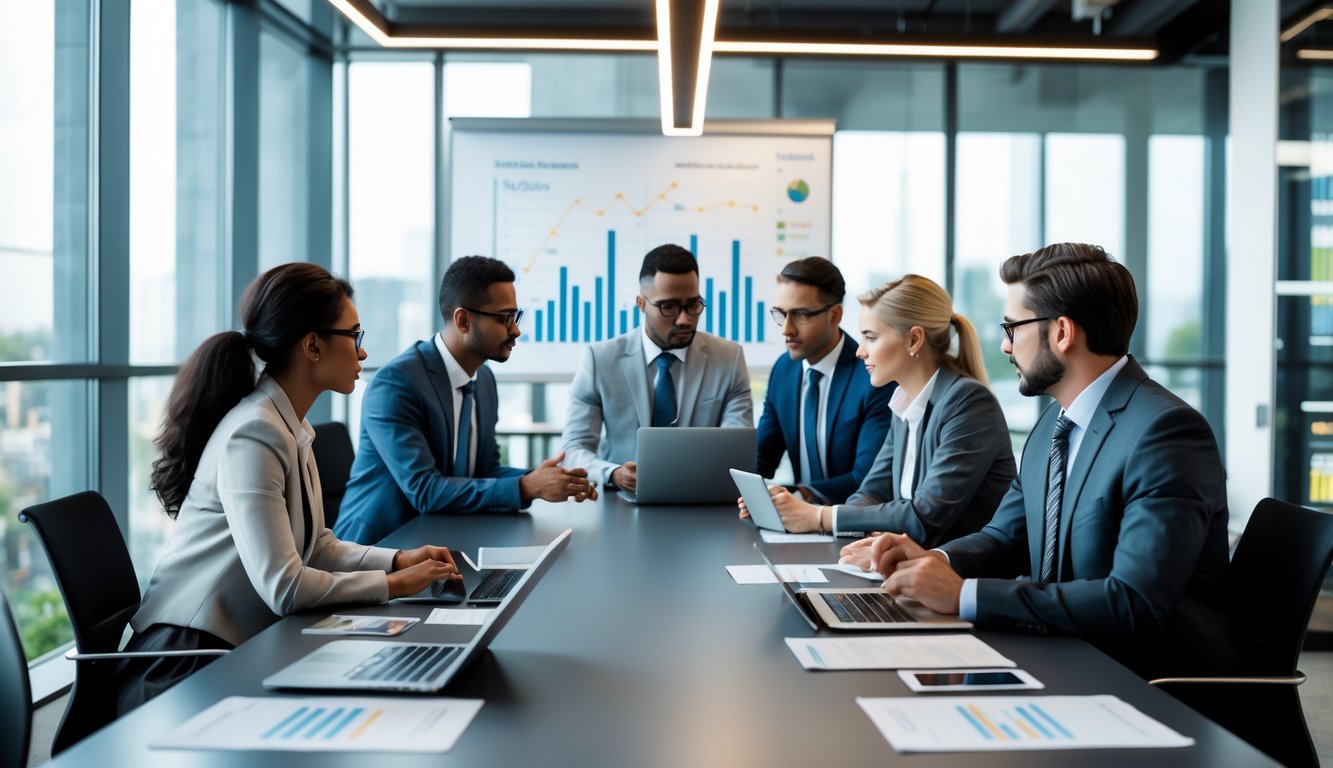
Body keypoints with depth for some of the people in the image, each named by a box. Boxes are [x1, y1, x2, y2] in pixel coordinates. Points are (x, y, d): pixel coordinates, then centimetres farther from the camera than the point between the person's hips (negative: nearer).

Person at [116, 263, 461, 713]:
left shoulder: (291, 430, 7)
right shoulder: (253, 435, -21)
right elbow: (283, 586, -24)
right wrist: (395, 584, -14)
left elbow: (316, 545, 14)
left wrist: (399, 560, 0)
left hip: (240, 648, 8)